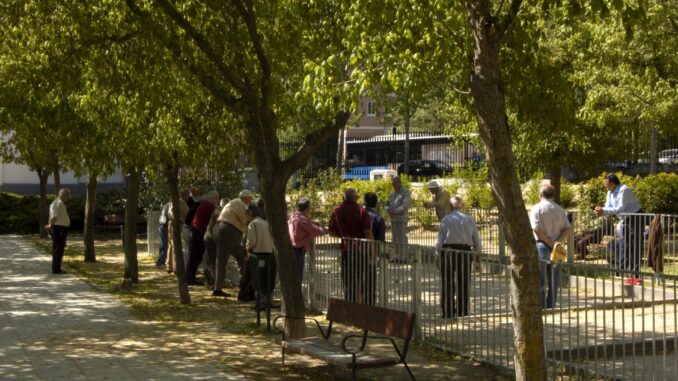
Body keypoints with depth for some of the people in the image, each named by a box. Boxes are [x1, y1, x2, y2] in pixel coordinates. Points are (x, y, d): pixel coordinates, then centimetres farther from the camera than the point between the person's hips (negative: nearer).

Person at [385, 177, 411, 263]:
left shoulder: (405, 192, -3)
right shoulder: (392, 194, 20)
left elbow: (405, 205, -14)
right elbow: (387, 204, 19)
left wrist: (395, 211, -19)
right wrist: (388, 210, -3)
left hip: (401, 219, -7)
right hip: (393, 219, 7)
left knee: (402, 239, -8)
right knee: (395, 240, 8)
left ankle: (403, 258, -7)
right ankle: (398, 257, 13)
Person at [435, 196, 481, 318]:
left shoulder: (446, 219, -2)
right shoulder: (469, 220, 4)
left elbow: (439, 239, -5)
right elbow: (477, 241, 6)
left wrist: (437, 257, 1)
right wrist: (477, 254, 18)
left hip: (448, 252, -2)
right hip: (465, 251, 2)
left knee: (447, 283, 6)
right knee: (463, 283, 12)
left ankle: (448, 312, 6)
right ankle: (462, 311, 13)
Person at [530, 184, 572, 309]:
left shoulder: (536, 209, -5)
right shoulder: (559, 210, 8)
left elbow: (536, 229, -15)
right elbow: (568, 228, -2)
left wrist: (550, 243, -12)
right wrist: (557, 242, -10)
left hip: (541, 246, -4)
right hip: (556, 248, 4)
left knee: (540, 281, 1)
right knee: (554, 281, 10)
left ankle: (541, 307, 1)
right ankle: (551, 306, 12)